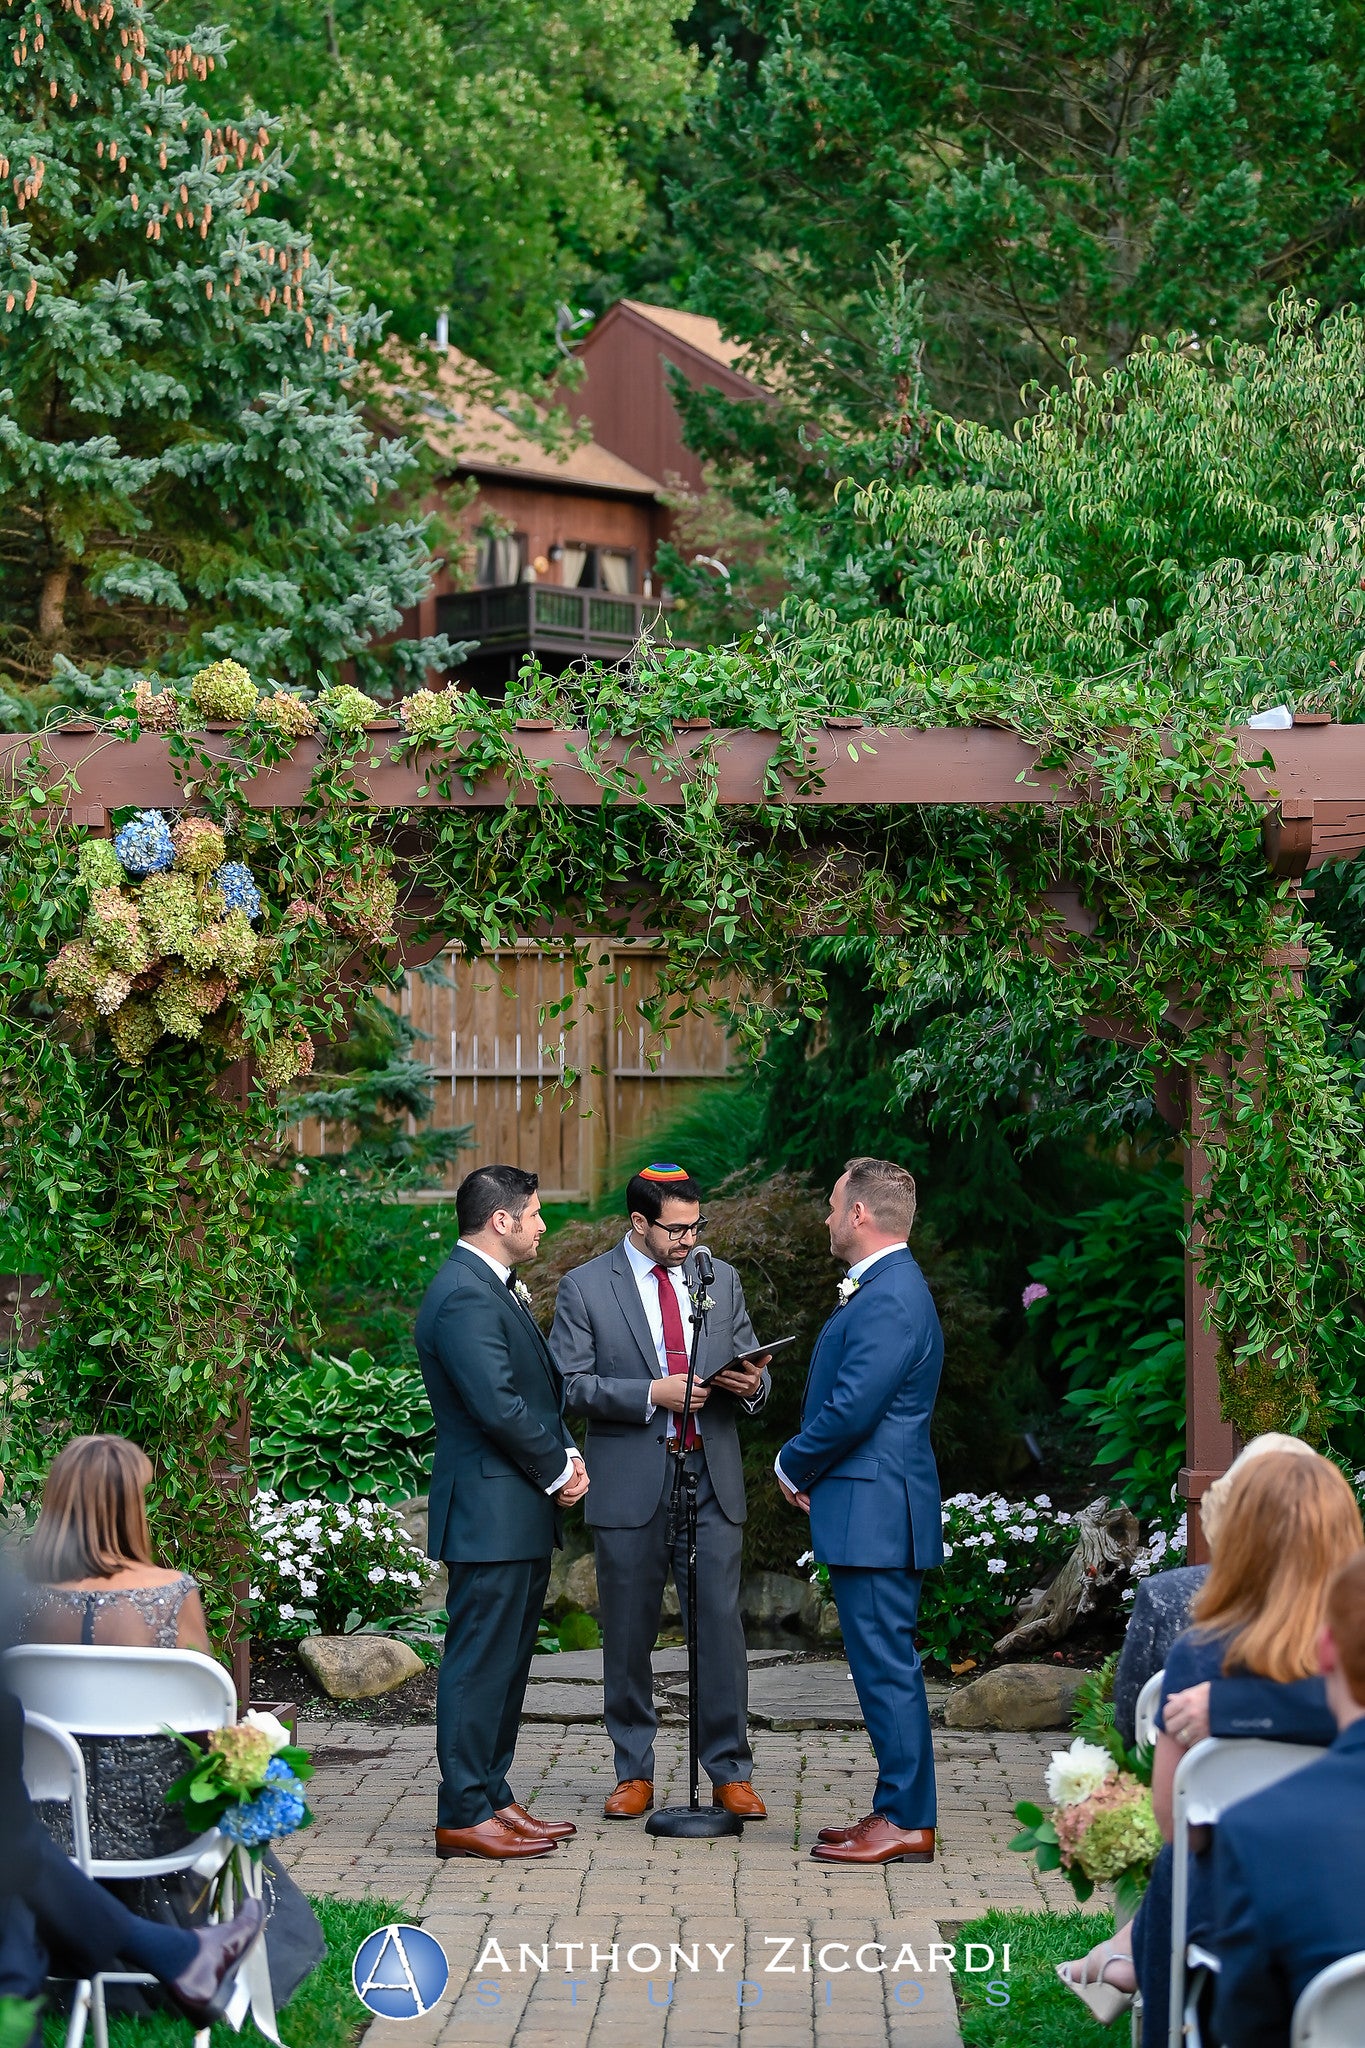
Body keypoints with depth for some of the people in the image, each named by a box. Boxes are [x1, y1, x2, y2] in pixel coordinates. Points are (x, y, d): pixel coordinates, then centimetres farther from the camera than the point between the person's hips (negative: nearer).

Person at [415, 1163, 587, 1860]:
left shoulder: (495, 1289, 16)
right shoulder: (465, 1295, -18)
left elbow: (541, 1387, 20)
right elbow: (498, 1406, -23)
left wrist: (566, 1457, 4)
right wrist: (557, 1470, -11)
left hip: (522, 1514, 11)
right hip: (490, 1511, -11)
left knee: (506, 1663, 15)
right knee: (479, 1663, -6)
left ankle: (492, 1797, 22)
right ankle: (463, 1815, -2)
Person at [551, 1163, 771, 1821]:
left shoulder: (721, 1279, 11)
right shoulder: (585, 1287, 0)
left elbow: (750, 1366, 18)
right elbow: (570, 1384, -6)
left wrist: (752, 1384, -6)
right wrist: (651, 1394, -17)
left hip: (711, 1476, 2)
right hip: (630, 1483, -2)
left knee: (720, 1624, -1)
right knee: (628, 1634, 6)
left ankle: (730, 1773, 7)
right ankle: (634, 1773, 17)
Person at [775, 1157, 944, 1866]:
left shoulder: (889, 1299, -17)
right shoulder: (884, 1288, 17)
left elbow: (851, 1408, -22)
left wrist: (793, 1466, -7)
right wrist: (807, 1468, 10)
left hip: (875, 1512, -11)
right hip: (874, 1511, 11)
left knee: (885, 1665, -6)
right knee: (883, 1665, 13)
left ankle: (906, 1822, -2)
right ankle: (900, 1812, 18)